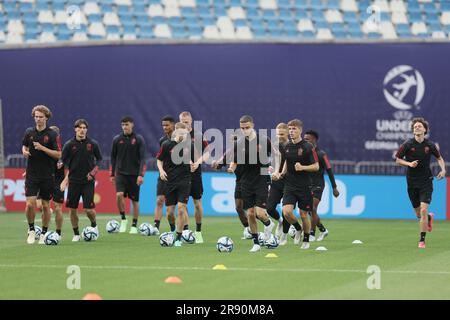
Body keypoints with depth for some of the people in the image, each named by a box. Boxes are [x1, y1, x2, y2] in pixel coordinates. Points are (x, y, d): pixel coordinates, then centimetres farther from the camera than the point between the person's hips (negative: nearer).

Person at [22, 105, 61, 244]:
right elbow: (24, 145, 21)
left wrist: (42, 148, -19)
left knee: (46, 205, 4)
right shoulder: (29, 132, 5)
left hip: (47, 175, -2)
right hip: (32, 174, 2)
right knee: (30, 204, -10)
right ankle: (31, 230, 9)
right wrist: (24, 151, -2)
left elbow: (58, 154, -10)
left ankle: (44, 233, 18)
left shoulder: (52, 135, -6)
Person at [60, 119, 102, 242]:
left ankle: (94, 225, 22)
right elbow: (63, 163, 4)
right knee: (72, 209, 1)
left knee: (89, 209, -8)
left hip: (88, 181, -1)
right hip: (74, 181, 1)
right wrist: (65, 178, -6)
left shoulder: (92, 144, 0)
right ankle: (76, 234, 15)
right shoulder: (69, 145, -1)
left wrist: (93, 172, -4)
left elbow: (99, 160, 10)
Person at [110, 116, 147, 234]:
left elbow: (142, 158, -6)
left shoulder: (139, 139, -4)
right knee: (119, 195, -21)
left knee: (135, 200, 4)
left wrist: (141, 175, -15)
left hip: (134, 174, -1)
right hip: (120, 173, 1)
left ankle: (134, 226, 16)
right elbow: (113, 157, 11)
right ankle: (123, 219, -3)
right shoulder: (117, 139, 3)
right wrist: (112, 174, 10)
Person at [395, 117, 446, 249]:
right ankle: (429, 218, 47)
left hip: (426, 182, -1)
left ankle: (422, 240, -7)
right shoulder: (407, 144, -6)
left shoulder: (430, 145, -2)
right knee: (418, 214, 10)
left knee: (423, 210, -16)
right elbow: (398, 159, 3)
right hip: (412, 182, 1)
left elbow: (439, 158, 15)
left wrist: (443, 169, -3)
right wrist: (409, 164, -15)